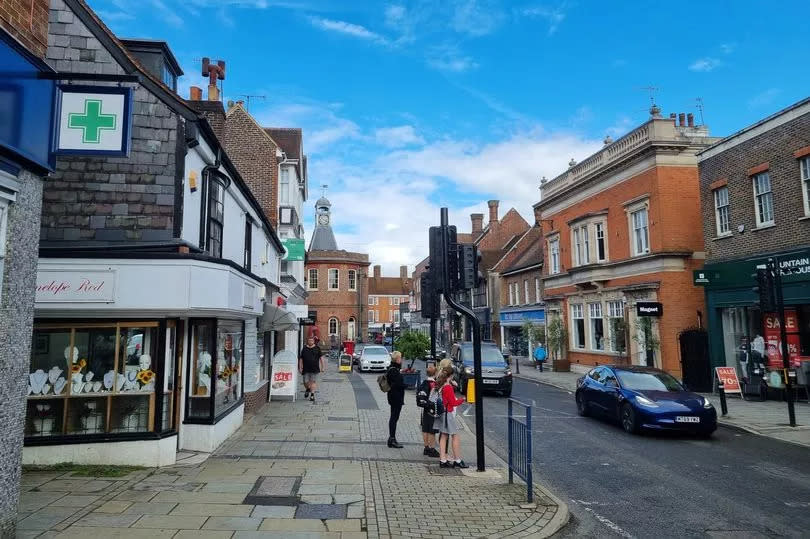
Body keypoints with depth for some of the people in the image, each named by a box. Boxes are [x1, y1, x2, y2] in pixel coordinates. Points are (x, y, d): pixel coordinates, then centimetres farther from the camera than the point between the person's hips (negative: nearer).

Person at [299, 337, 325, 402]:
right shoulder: (304, 349, 8)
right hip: (306, 369, 1)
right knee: (306, 382, 4)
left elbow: (321, 358, 4)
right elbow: (301, 359, 11)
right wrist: (300, 368, 6)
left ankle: (312, 395, 0)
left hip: (315, 369, -1)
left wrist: (323, 367, -2)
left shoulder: (317, 348, 5)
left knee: (313, 382, -6)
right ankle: (307, 389, 35)